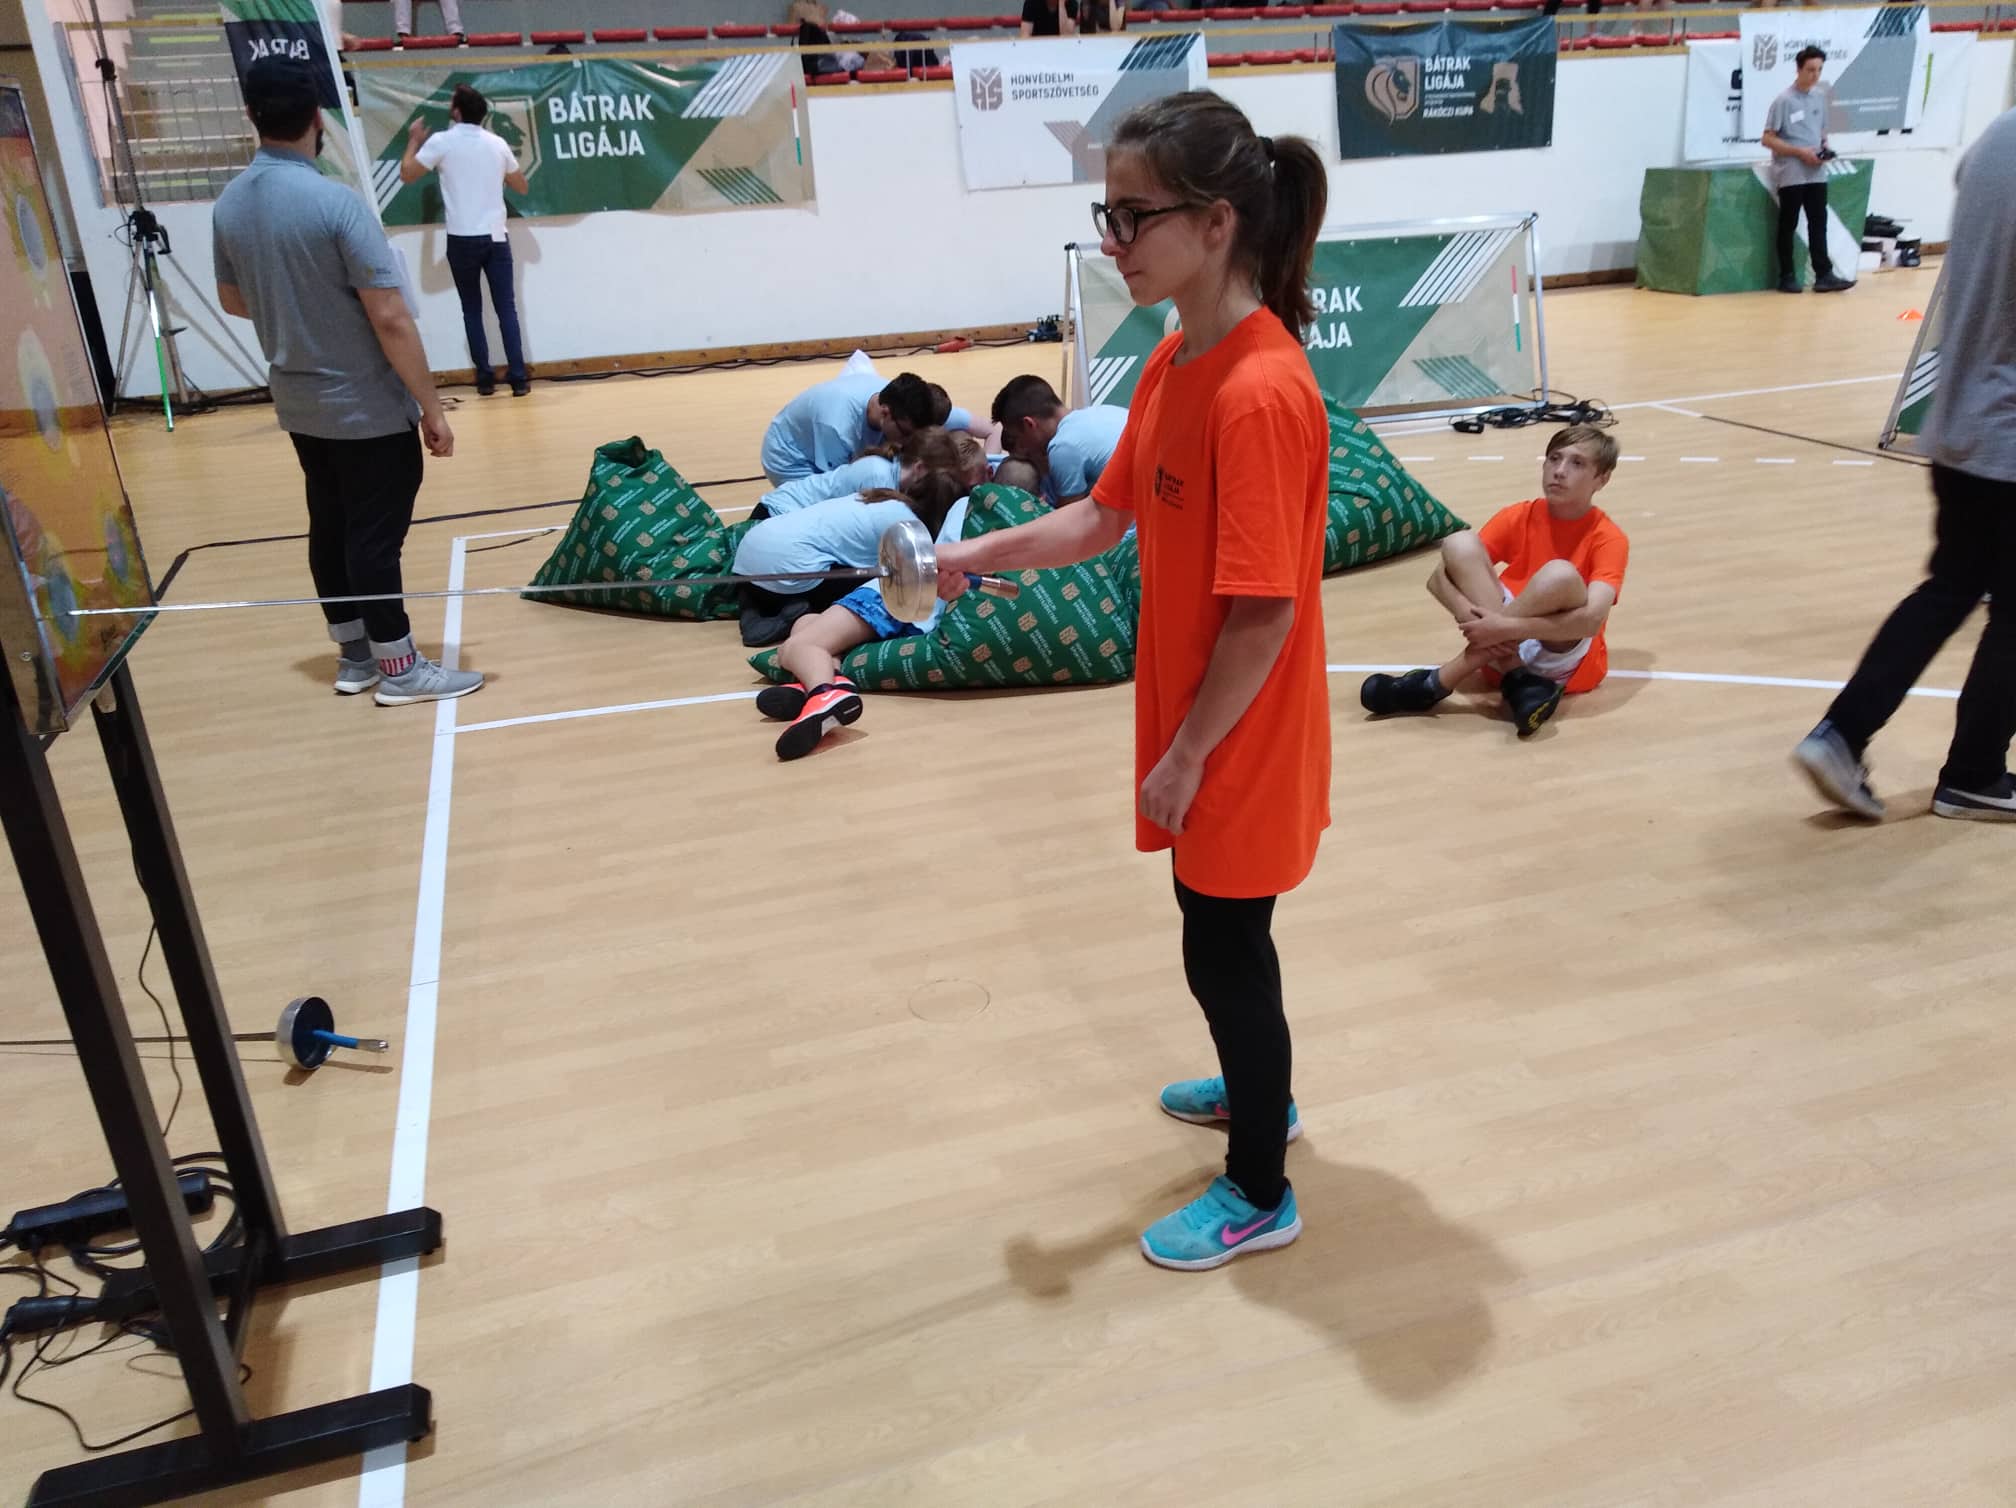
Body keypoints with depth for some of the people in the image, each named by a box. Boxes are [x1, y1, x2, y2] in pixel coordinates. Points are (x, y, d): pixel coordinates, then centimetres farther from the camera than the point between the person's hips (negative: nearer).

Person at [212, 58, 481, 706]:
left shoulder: (229, 204, 2)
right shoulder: (335, 202, -20)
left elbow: (233, 299, 15)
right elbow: (390, 319, -21)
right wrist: (432, 407, -15)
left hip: (299, 406, 7)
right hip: (368, 410, -7)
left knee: (330, 529, 15)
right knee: (375, 537, 1)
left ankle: (353, 655, 26)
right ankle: (398, 668, 10)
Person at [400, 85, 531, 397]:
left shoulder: (441, 141, -4)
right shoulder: (497, 143, 5)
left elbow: (407, 175, 0)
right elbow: (522, 187, 16)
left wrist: (414, 140, 14)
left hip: (462, 240, -2)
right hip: (496, 237, 2)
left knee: (472, 310, 9)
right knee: (506, 308, 4)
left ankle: (485, 378, 7)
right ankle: (518, 378, -2)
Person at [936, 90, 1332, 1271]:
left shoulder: (1260, 391, -26)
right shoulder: (1176, 363, 3)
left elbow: (1267, 610, -26)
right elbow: (1108, 514, 7)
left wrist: (1186, 755, -18)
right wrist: (987, 552, -8)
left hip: (1241, 745, -8)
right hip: (1201, 728, 9)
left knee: (1226, 949, 8)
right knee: (1220, 930, 25)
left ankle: (1261, 1196, 30)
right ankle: (1258, 1089, 52)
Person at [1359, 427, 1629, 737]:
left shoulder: (1608, 538, -6)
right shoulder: (1518, 517, 4)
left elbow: (1592, 619, -24)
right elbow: (1438, 579, -5)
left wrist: (1507, 628, -32)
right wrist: (1470, 618, -25)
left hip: (1567, 661, -3)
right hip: (1504, 648, 3)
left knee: (1560, 574, -33)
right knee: (1460, 543, -15)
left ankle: (1440, 681, -26)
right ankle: (1518, 682, -26)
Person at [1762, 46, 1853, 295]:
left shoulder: (1820, 96, 11)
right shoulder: (1784, 101, -8)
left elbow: (1822, 129, 22)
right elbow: (1768, 139, -10)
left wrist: (1825, 147, 0)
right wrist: (1800, 152, -16)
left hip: (1816, 173, 5)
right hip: (1791, 175, -5)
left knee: (1818, 224, 1)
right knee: (1788, 226, 1)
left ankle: (1823, 275, -1)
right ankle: (1787, 277, 9)